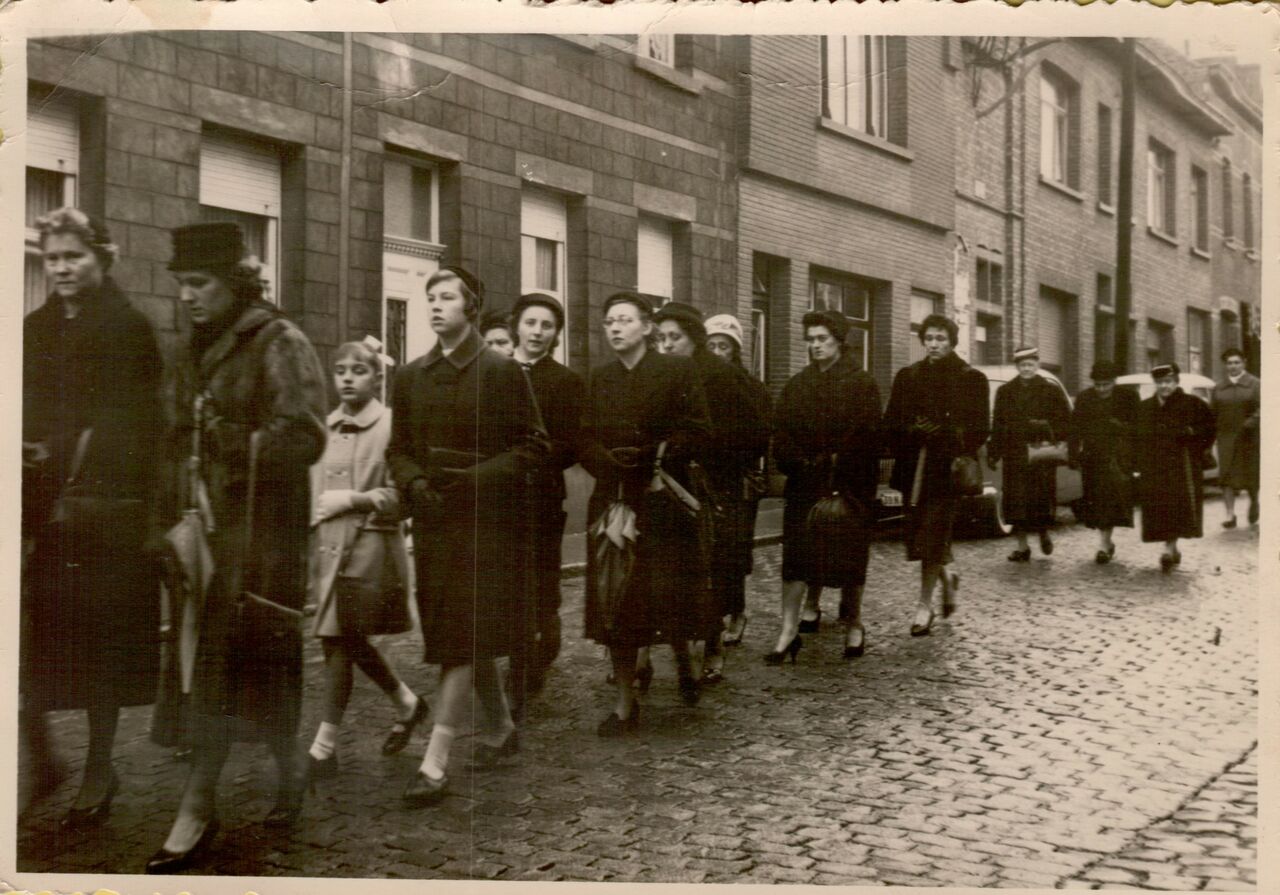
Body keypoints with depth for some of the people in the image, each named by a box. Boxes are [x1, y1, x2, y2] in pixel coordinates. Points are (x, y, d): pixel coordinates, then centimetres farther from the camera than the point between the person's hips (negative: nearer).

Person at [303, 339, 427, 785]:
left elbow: (403, 492, -9)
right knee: (348, 642, 12)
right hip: (326, 545, 6)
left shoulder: (391, 426, -6)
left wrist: (355, 499, -16)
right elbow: (312, 488, 18)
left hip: (368, 546, -6)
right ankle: (406, 703, 33)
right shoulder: (325, 428, 11)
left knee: (341, 641, -5)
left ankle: (325, 746, 2)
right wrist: (306, 550, 11)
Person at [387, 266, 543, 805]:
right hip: (433, 523, 6)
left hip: (487, 524, -5)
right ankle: (499, 729, 33)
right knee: (467, 639, 14)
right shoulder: (411, 376, 11)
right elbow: (399, 448, 14)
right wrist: (414, 484, -6)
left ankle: (435, 762, -9)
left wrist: (478, 478, -17)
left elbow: (530, 448, -4)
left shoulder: (502, 372, -4)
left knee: (467, 638, -9)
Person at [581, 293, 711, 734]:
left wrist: (655, 457, -15)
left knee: (670, 596, -1)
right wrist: (612, 465, -13)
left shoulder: (678, 371, 0)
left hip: (665, 500, -3)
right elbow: (585, 439, 6)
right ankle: (624, 703, 10)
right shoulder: (598, 379, 11)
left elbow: (698, 430, -6)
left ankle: (683, 662, 31)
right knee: (614, 602, 1)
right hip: (612, 500, 3)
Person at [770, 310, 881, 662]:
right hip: (804, 483, 3)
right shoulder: (797, 384, 12)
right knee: (796, 555, -2)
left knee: (850, 554, 6)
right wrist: (795, 462, -9)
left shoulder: (861, 384, -2)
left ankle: (853, 624, 22)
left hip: (849, 485, -3)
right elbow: (781, 431, 7)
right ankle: (788, 631, -1)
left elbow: (867, 435, -9)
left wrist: (836, 463, -15)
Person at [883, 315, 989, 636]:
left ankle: (925, 605, 2)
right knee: (919, 534, 7)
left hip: (946, 468, -4)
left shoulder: (970, 379, 2)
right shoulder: (907, 377, 12)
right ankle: (947, 580, 34)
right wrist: (911, 431, -11)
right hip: (913, 468, 4)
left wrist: (943, 432, -16)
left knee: (932, 535, -7)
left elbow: (979, 428, -2)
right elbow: (891, 422, 9)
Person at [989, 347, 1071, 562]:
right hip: (1014, 454, 2)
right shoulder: (1005, 392, 11)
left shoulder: (1051, 391, 5)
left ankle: (1044, 533, 27)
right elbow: (997, 424, 7)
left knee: (1042, 497, -1)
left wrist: (1047, 427, -13)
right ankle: (1022, 546, 6)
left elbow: (1066, 421, 4)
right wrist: (994, 453, 1)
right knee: (1016, 501, -1)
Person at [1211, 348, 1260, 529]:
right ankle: (1230, 514, -11)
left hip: (1249, 437, -2)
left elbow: (1261, 408, -9)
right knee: (1227, 474, -8)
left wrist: (1252, 422, -26)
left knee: (1251, 472, 8)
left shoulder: (1255, 384, 1)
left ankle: (1254, 502, 36)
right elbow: (1214, 413, 10)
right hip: (1226, 437, 2)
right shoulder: (1218, 387, 10)